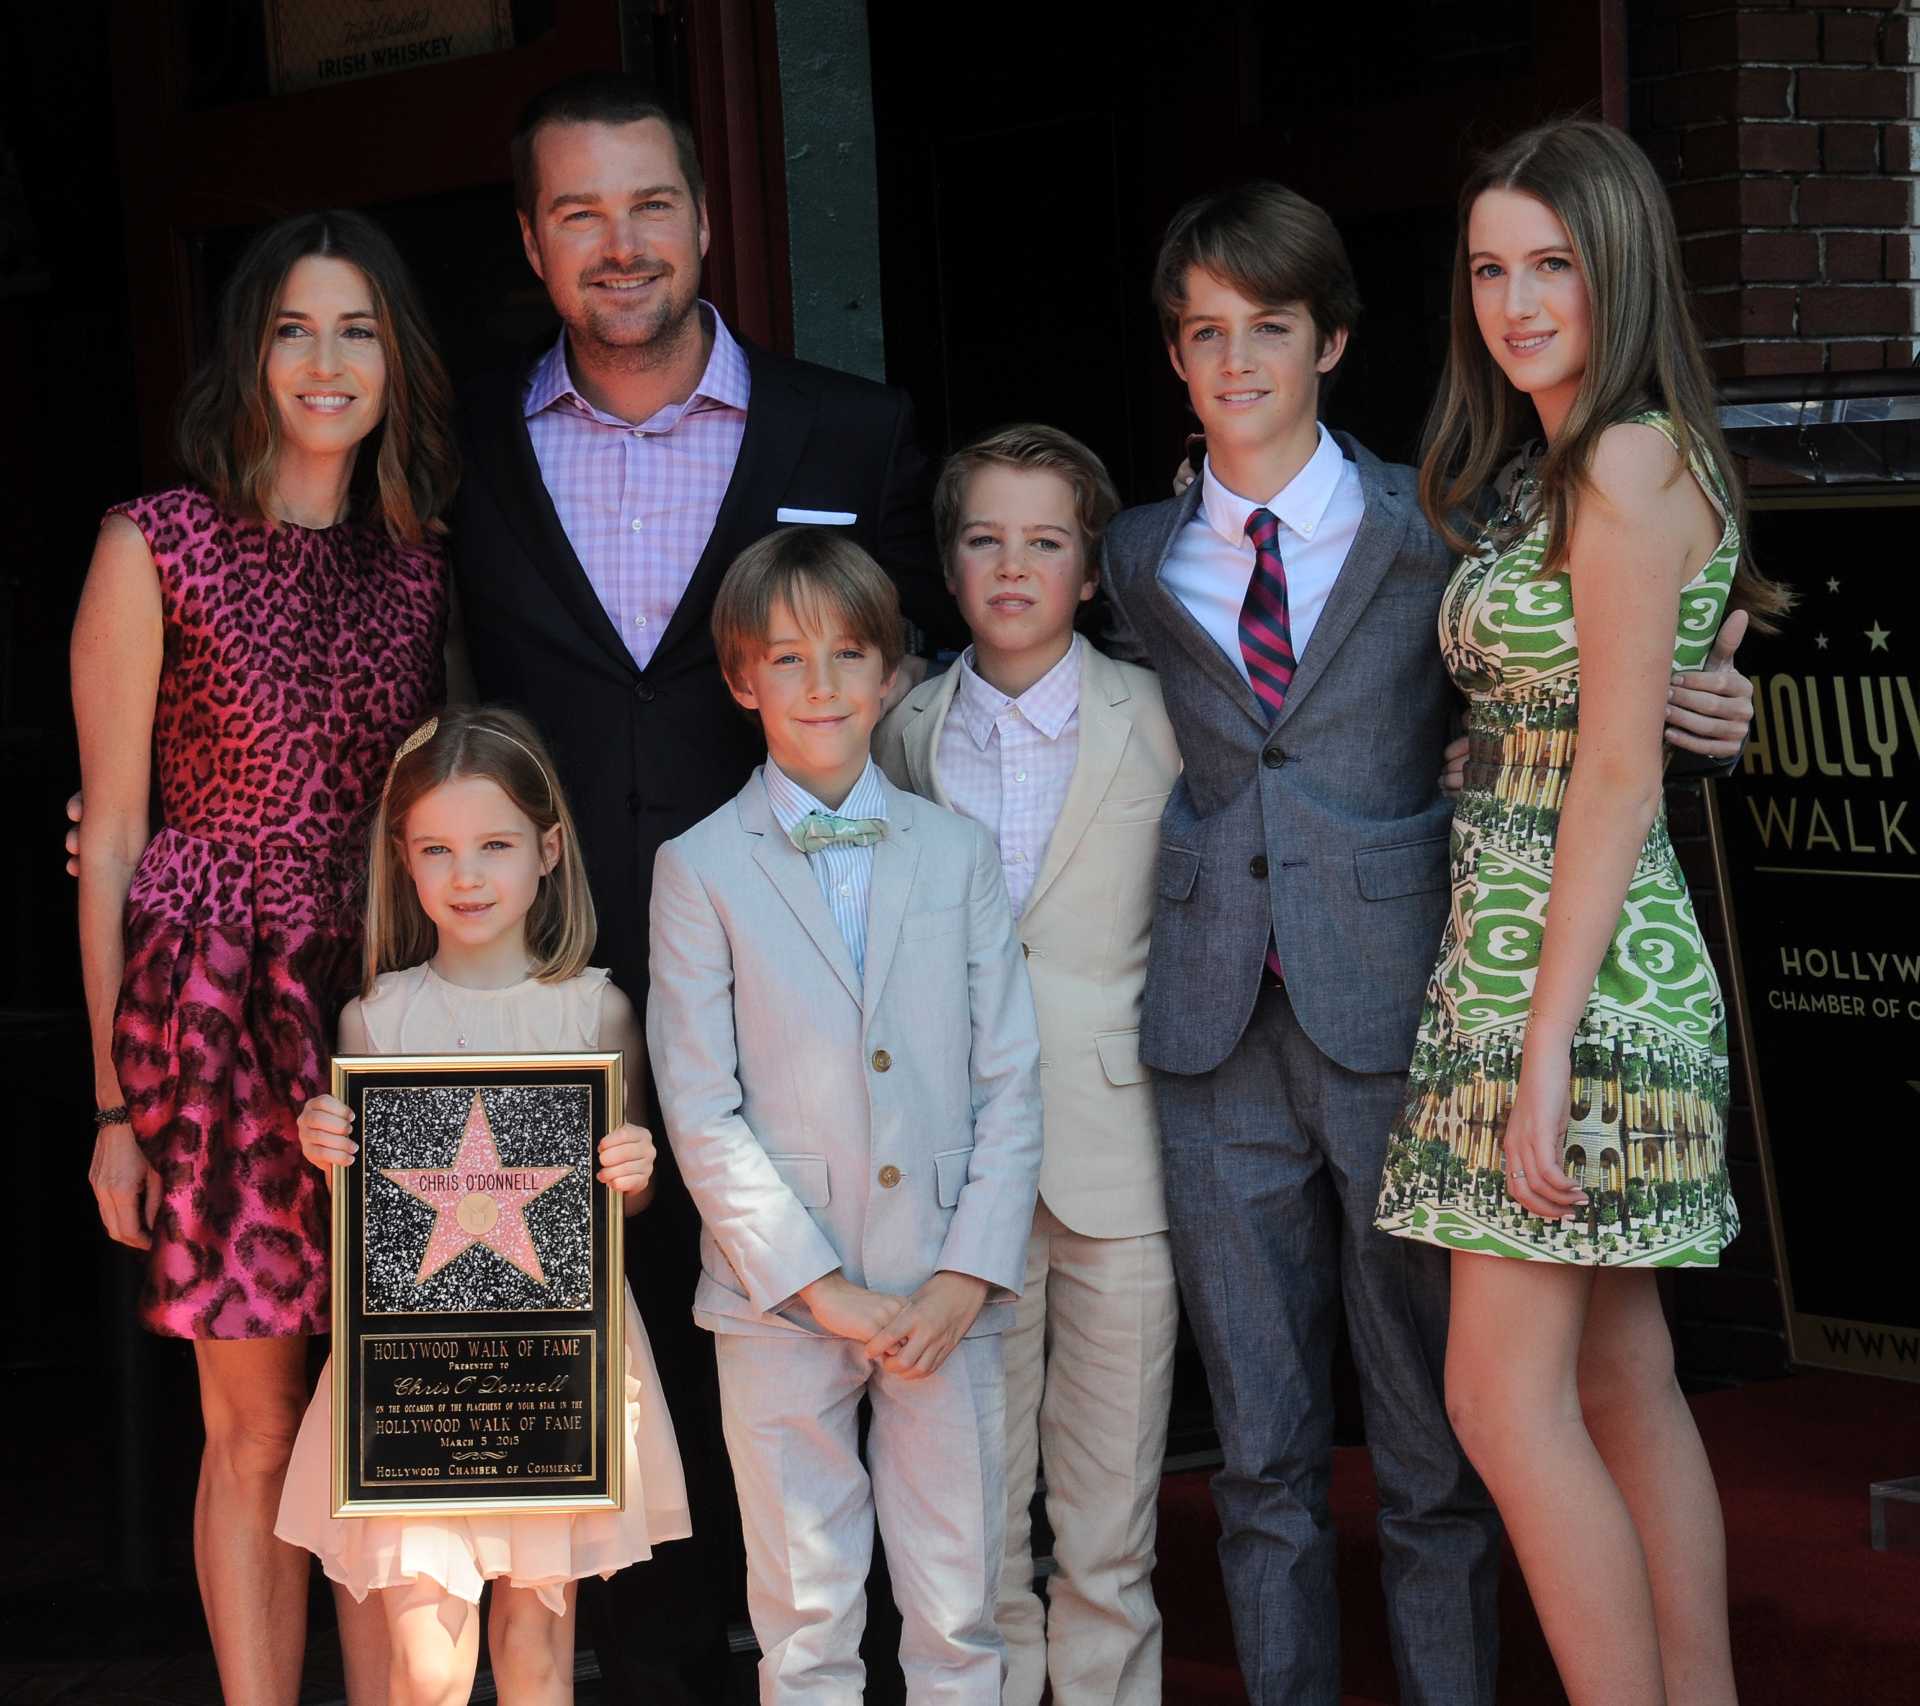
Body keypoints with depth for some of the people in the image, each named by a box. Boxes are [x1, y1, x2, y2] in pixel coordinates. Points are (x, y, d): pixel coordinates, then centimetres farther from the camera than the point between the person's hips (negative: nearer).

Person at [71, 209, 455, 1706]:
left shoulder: (423, 561, 10)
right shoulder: (157, 547, -1)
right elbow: (112, 839, -1)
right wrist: (118, 1100, -3)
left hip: (396, 1010, 3)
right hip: (219, 1005, -3)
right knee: (257, 1426, 1)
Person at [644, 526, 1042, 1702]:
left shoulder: (961, 854, 8)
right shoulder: (701, 870, 2)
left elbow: (1011, 1085, 5)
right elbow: (702, 1114, -2)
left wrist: (971, 1273, -7)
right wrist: (817, 1285, -10)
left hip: (947, 1296, 2)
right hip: (780, 1297, -1)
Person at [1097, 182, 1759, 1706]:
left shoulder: (1433, 526, 4)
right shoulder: (1144, 558, 12)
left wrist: (1687, 710, -6)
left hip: (1394, 1014, -2)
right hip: (1219, 1037, 2)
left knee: (1434, 1445, 2)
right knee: (1263, 1457, 8)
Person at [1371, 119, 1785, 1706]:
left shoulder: (1629, 464, -13)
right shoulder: (1543, 469, 16)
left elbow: (1618, 778, -17)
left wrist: (1546, 1041, -20)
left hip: (1579, 968, -10)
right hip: (1513, 938, 10)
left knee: (1505, 1396, -8)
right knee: (1623, 1383, 11)